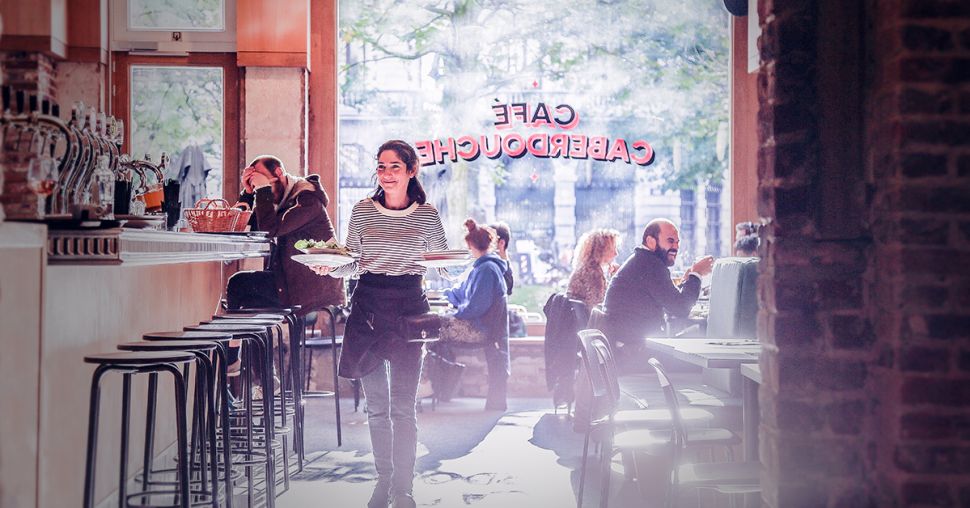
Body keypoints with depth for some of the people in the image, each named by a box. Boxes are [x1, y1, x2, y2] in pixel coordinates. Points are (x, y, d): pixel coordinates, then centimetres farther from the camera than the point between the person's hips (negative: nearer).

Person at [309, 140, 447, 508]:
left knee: (403, 405, -5)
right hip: (368, 304, 2)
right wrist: (330, 268, -8)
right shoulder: (362, 211, 6)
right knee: (376, 404, 9)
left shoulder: (427, 215, 3)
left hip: (408, 305, -2)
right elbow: (353, 264, 11)